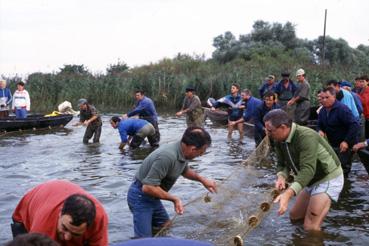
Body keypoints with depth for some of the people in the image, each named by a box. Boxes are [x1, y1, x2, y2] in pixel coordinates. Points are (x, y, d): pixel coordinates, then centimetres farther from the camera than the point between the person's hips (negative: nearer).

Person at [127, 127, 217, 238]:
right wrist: (174, 199, -23)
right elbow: (148, 187, -32)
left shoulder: (182, 151, -4)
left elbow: (185, 170, 20)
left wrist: (202, 179, 6)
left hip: (151, 196, 9)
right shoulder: (167, 156, -33)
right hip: (141, 197, -9)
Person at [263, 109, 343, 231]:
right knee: (294, 216, 21)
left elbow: (308, 169, -40)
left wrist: (288, 194, -51)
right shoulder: (279, 140, -7)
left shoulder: (306, 136, -33)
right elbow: (282, 164, 1)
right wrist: (281, 177, -24)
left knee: (311, 227, -16)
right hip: (312, 179, 9)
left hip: (329, 178, -9)